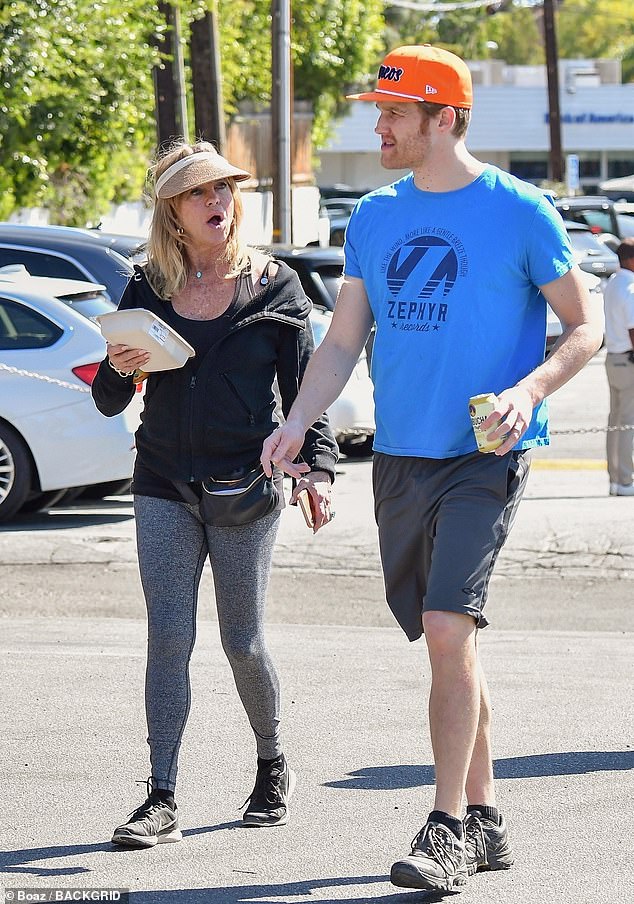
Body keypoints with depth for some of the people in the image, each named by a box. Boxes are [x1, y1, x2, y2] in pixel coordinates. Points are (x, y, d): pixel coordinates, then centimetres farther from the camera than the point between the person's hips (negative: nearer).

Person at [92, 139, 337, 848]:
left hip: (245, 488, -2)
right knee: (169, 637, -7)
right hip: (164, 489, 2)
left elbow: (305, 391, 1)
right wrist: (120, 370, -14)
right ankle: (161, 801, -6)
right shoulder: (148, 290, 6)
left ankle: (273, 768, 28)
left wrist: (317, 469, -13)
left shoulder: (273, 287, 1)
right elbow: (108, 403, 9)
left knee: (243, 643, 4)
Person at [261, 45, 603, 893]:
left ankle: (447, 831, -12)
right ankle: (484, 820, 20)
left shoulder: (518, 211, -5)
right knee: (448, 640, 10)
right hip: (399, 455, 6)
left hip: (483, 454, -6)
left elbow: (584, 326, 1)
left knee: (448, 630, -17)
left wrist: (530, 389, -16)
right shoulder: (375, 215, 10)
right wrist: (297, 421, -3)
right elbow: (343, 343, 13)